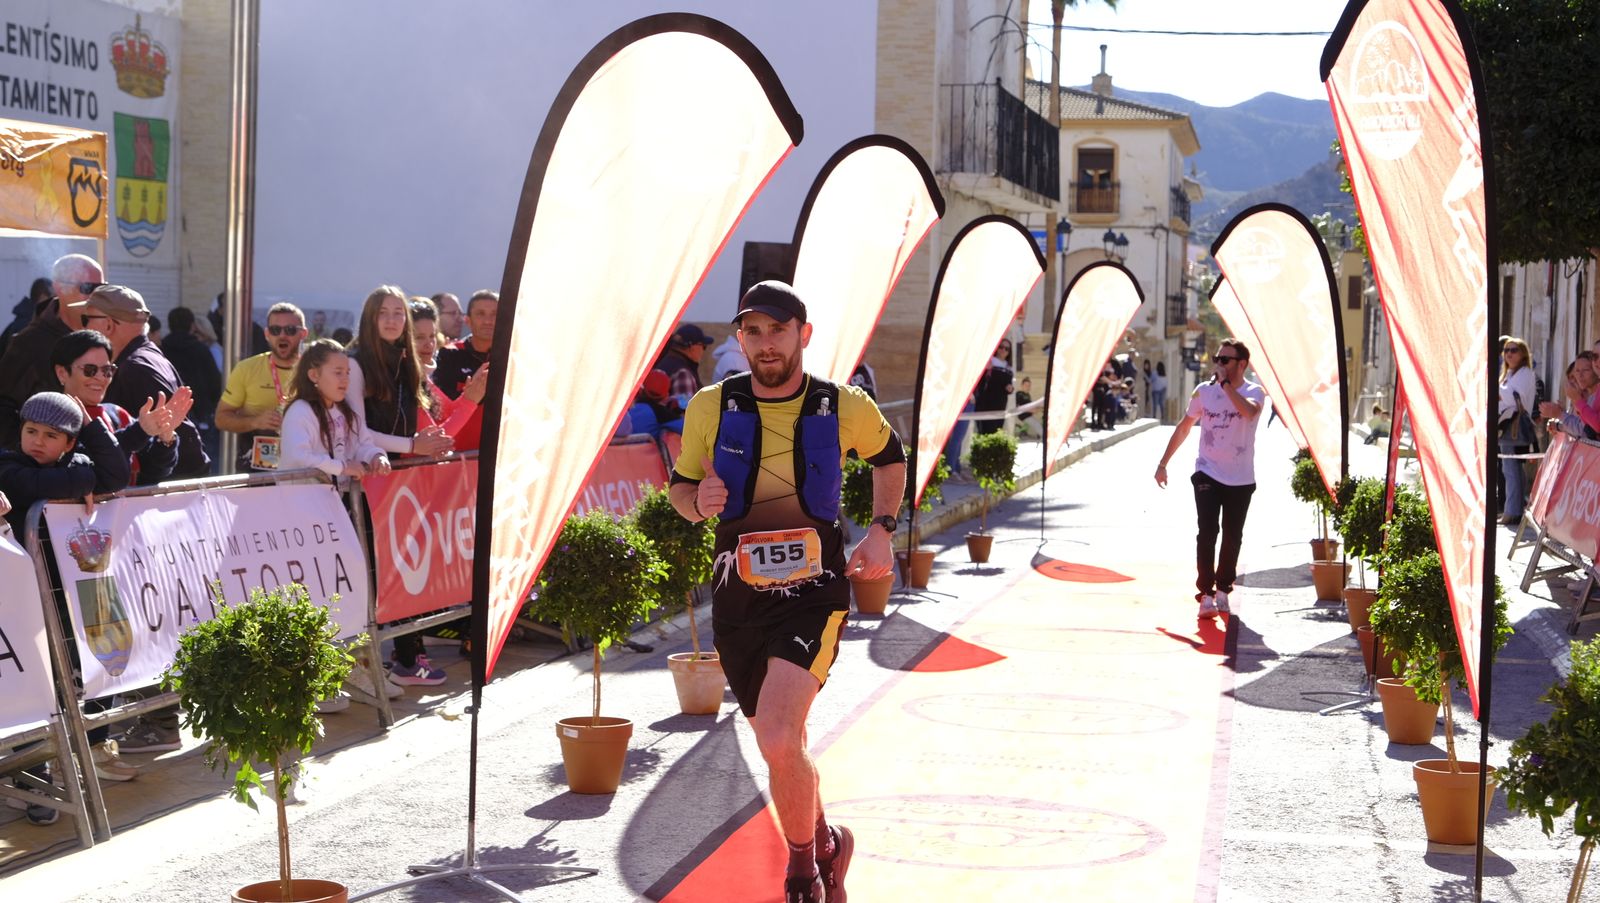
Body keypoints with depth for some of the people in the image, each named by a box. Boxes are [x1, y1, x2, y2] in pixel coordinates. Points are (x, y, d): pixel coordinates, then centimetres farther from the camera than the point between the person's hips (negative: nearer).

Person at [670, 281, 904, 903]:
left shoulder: (844, 408, -3)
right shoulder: (711, 408, -2)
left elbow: (890, 456, 17)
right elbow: (680, 485, 11)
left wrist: (881, 530, 4)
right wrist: (698, 500, -13)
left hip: (814, 590, -3)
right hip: (739, 593, 3)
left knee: (778, 741, -22)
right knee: (781, 747, 15)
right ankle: (825, 842, 44)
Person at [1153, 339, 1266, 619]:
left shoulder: (1253, 392, -5)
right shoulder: (1204, 391, 2)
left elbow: (1249, 411, -31)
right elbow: (1183, 427, 13)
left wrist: (1225, 383, -26)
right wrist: (1163, 463, 12)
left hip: (1240, 479, 0)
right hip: (1208, 474, 0)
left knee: (1232, 536, 8)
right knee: (1207, 532, -12)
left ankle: (1223, 589, 25)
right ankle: (1206, 593, -11)